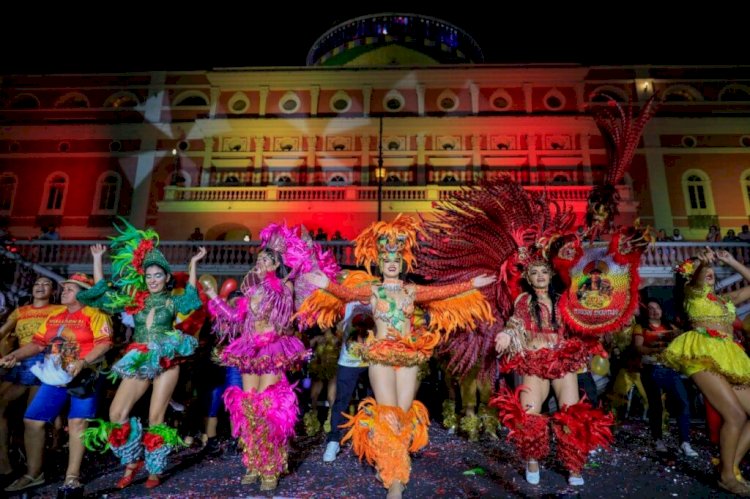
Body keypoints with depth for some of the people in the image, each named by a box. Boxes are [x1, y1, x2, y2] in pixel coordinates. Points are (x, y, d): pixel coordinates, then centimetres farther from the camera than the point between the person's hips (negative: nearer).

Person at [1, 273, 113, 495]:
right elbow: (38, 343, 16)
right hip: (56, 376, 7)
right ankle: (33, 474, 21)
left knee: (77, 421, -9)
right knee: (32, 420, 6)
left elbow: (105, 343, -15)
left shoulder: (94, 314, -5)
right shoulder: (54, 317, 17)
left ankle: (72, 477, -2)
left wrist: (83, 362, -27)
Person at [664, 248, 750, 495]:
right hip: (704, 355, -8)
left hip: (730, 360, 8)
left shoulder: (726, 298, 25)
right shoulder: (692, 292, 5)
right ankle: (727, 475, -1)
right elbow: (697, 281, -19)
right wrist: (703, 262, -41)